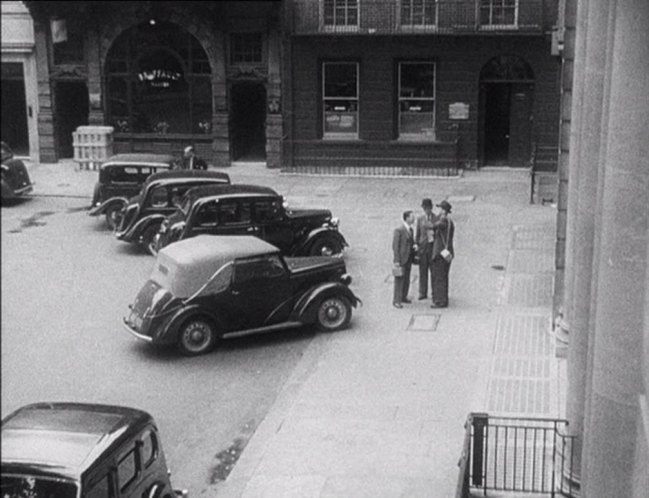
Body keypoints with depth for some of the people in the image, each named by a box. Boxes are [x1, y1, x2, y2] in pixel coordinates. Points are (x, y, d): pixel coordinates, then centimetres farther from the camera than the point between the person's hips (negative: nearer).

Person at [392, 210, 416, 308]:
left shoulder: (411, 230, 10)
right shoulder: (398, 230, -14)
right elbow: (395, 246, -14)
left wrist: (414, 246, -1)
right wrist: (397, 261, -17)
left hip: (409, 259, 8)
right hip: (401, 259, -8)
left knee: (407, 279, 13)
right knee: (399, 280, -4)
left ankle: (403, 297, 25)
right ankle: (396, 300, 2)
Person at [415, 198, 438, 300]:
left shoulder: (437, 219, -1)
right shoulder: (420, 218, 7)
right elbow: (417, 233, 9)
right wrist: (416, 245, 4)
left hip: (433, 246, -2)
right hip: (422, 246, 2)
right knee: (423, 270, 2)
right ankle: (422, 293, 6)